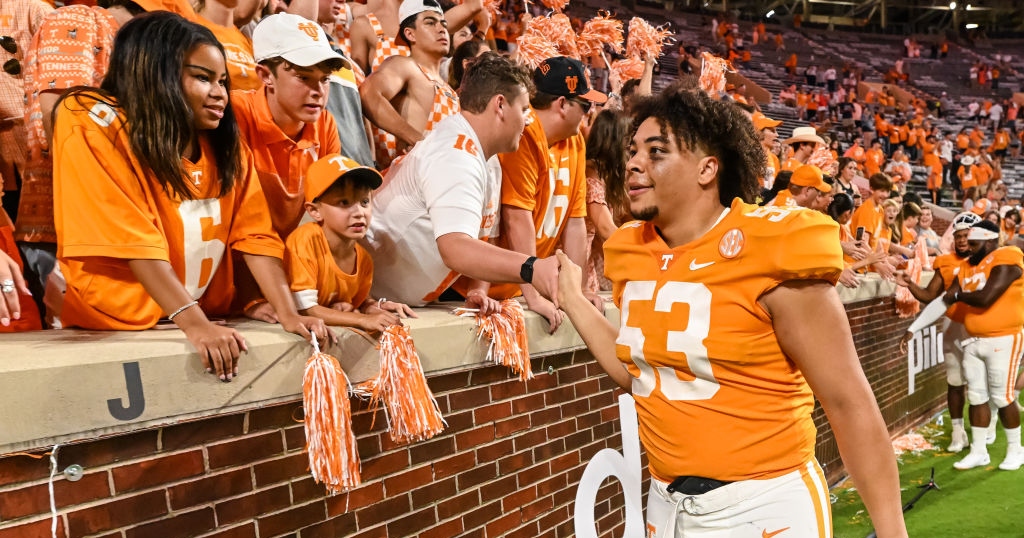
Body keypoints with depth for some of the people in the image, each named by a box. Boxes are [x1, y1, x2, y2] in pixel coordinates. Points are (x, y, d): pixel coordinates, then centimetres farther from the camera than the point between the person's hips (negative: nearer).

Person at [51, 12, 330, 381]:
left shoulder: (225, 143, 4)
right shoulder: (96, 126, -13)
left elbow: (254, 234, 0)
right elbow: (134, 241, -20)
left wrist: (288, 314, -12)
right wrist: (194, 324, -26)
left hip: (209, 323, 5)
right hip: (112, 329, -5)